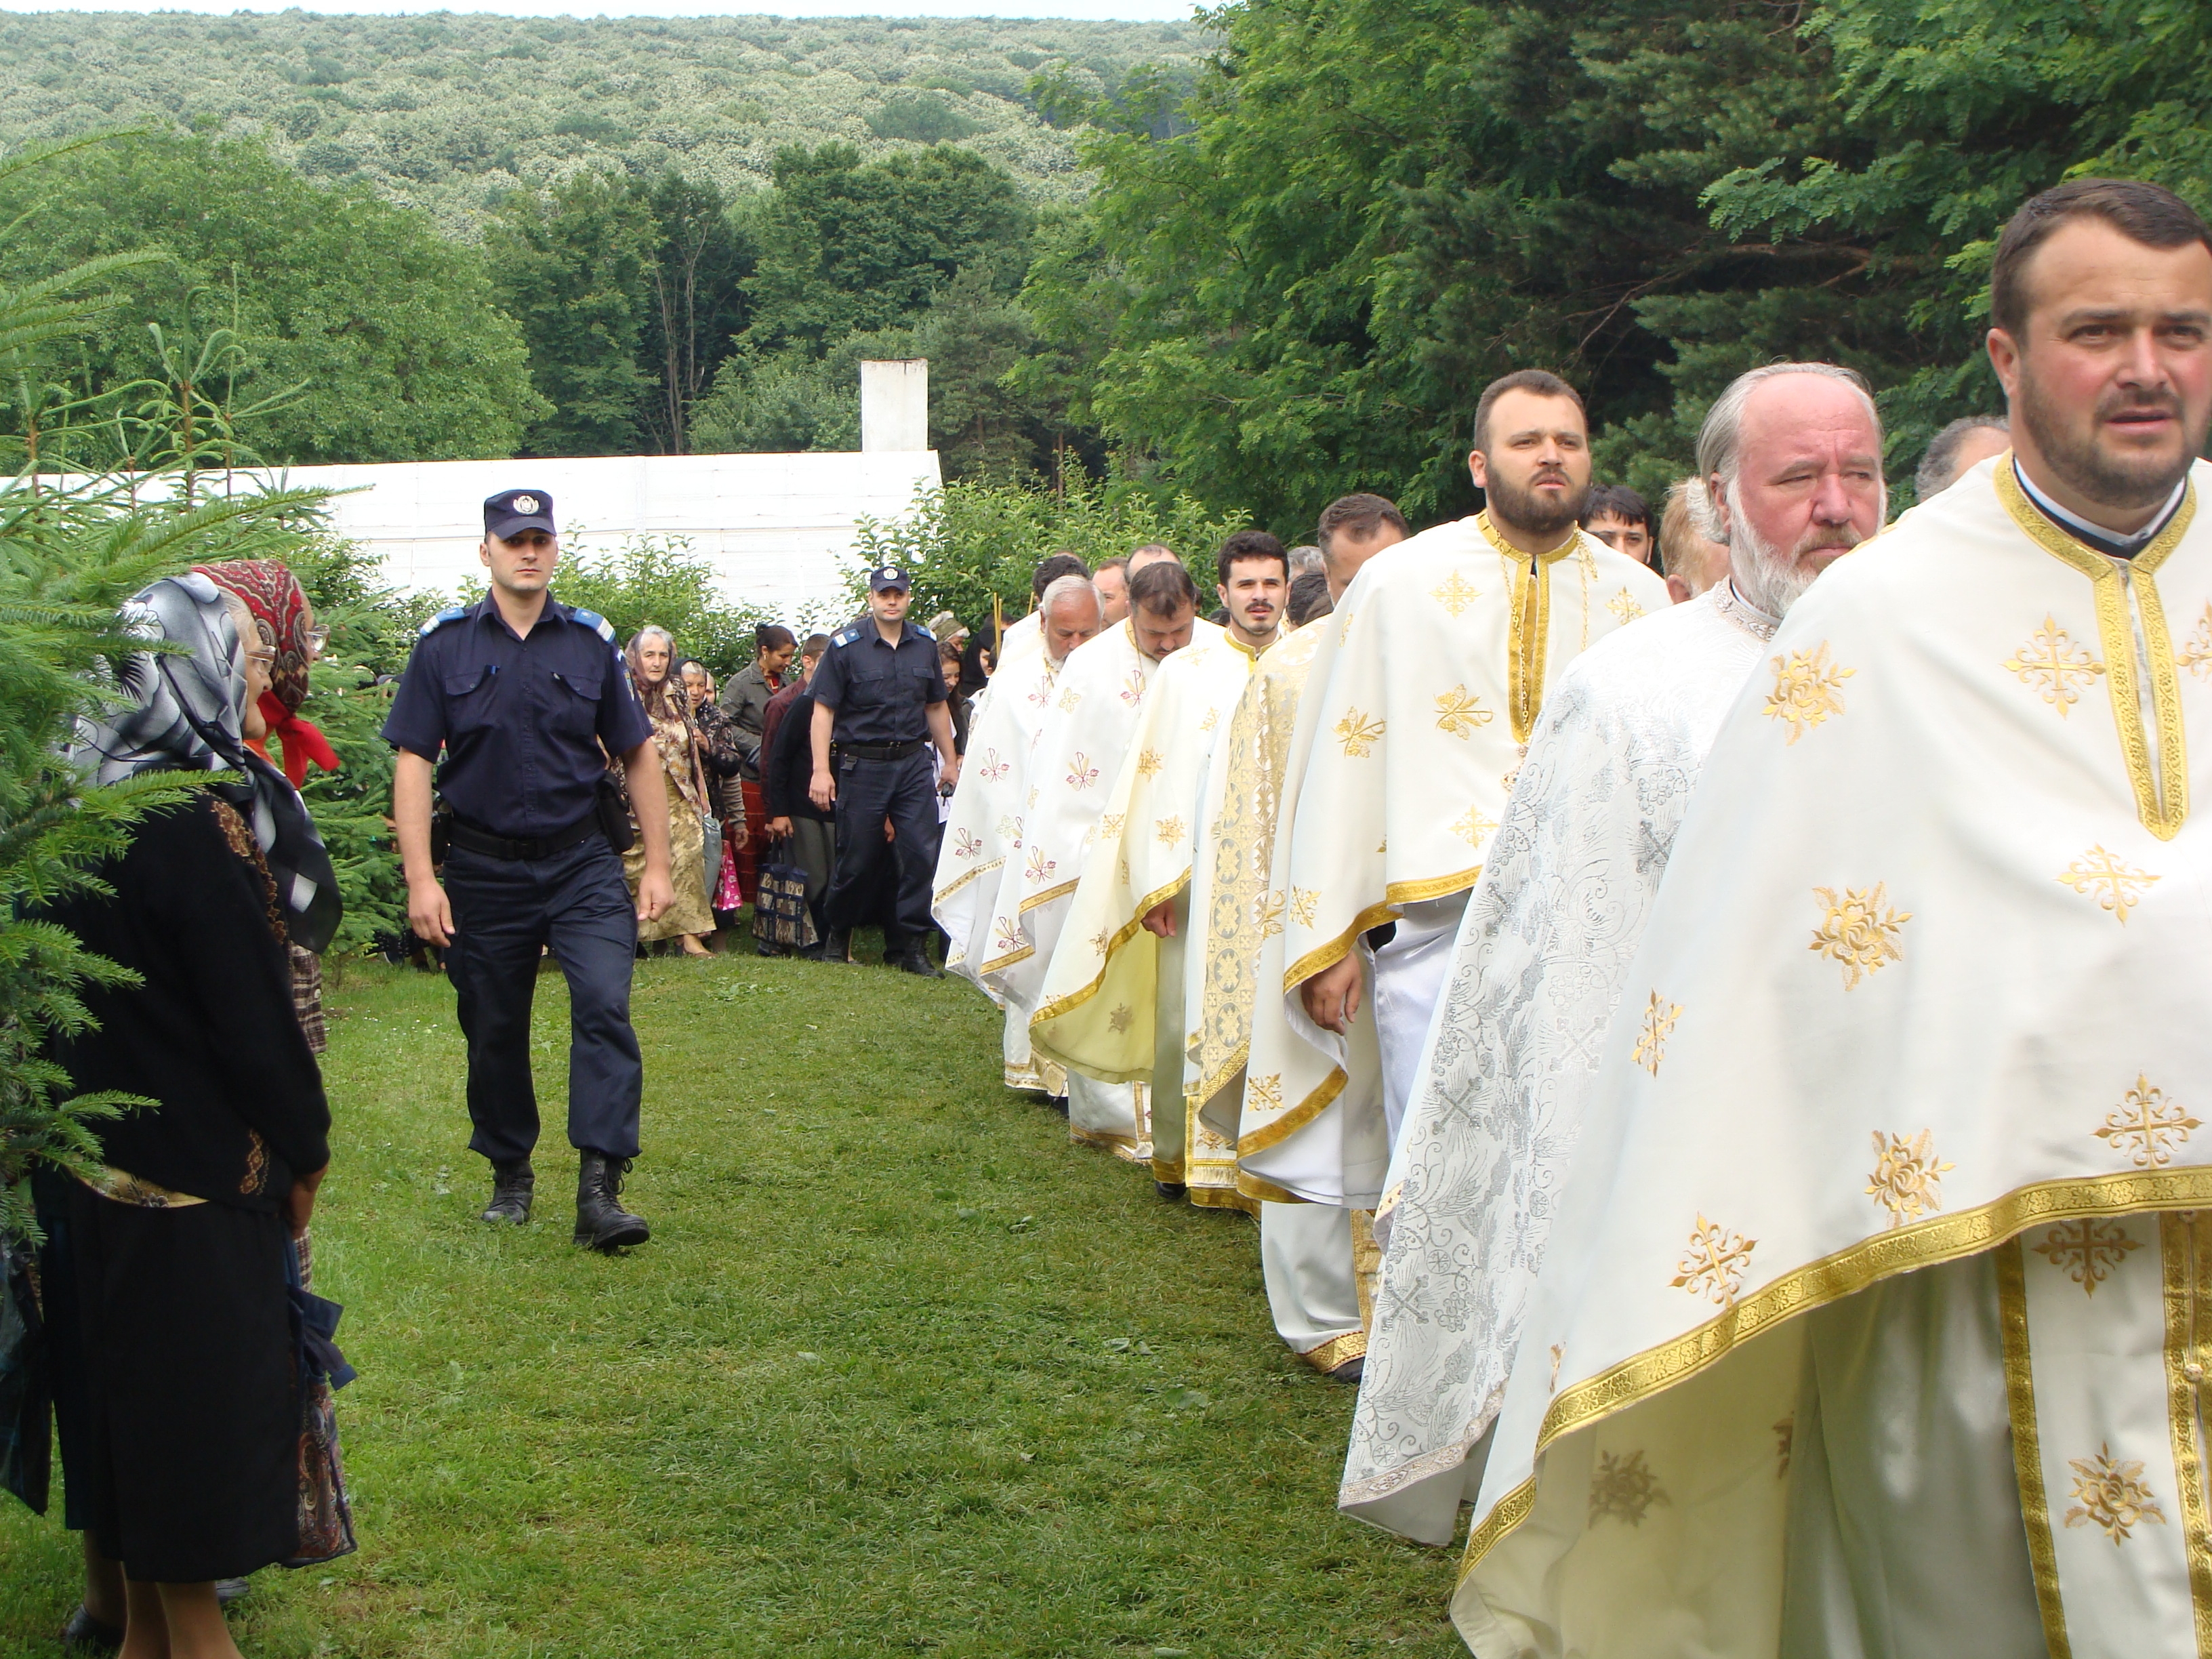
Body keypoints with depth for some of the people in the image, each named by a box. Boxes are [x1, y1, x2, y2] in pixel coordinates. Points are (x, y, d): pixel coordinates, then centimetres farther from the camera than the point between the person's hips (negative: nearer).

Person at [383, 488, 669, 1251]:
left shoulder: (591, 640, 4)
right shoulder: (444, 643, 0)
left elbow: (638, 755, 9)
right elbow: (412, 761, -2)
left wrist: (657, 864, 4)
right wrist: (420, 879, -10)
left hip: (583, 863, 0)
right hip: (484, 869, 0)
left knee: (605, 1005, -17)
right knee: (493, 1031, 10)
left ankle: (600, 1188, -17)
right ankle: (510, 1172, 30)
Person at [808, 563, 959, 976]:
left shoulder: (925, 645, 9)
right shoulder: (845, 646, -5)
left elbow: (936, 707, 20)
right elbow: (823, 710, -7)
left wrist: (950, 760, 21)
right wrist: (821, 771, -14)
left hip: (913, 762, 3)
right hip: (861, 765, -3)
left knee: (922, 853, -7)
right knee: (857, 859, 4)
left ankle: (913, 945, 1)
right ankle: (837, 934, 26)